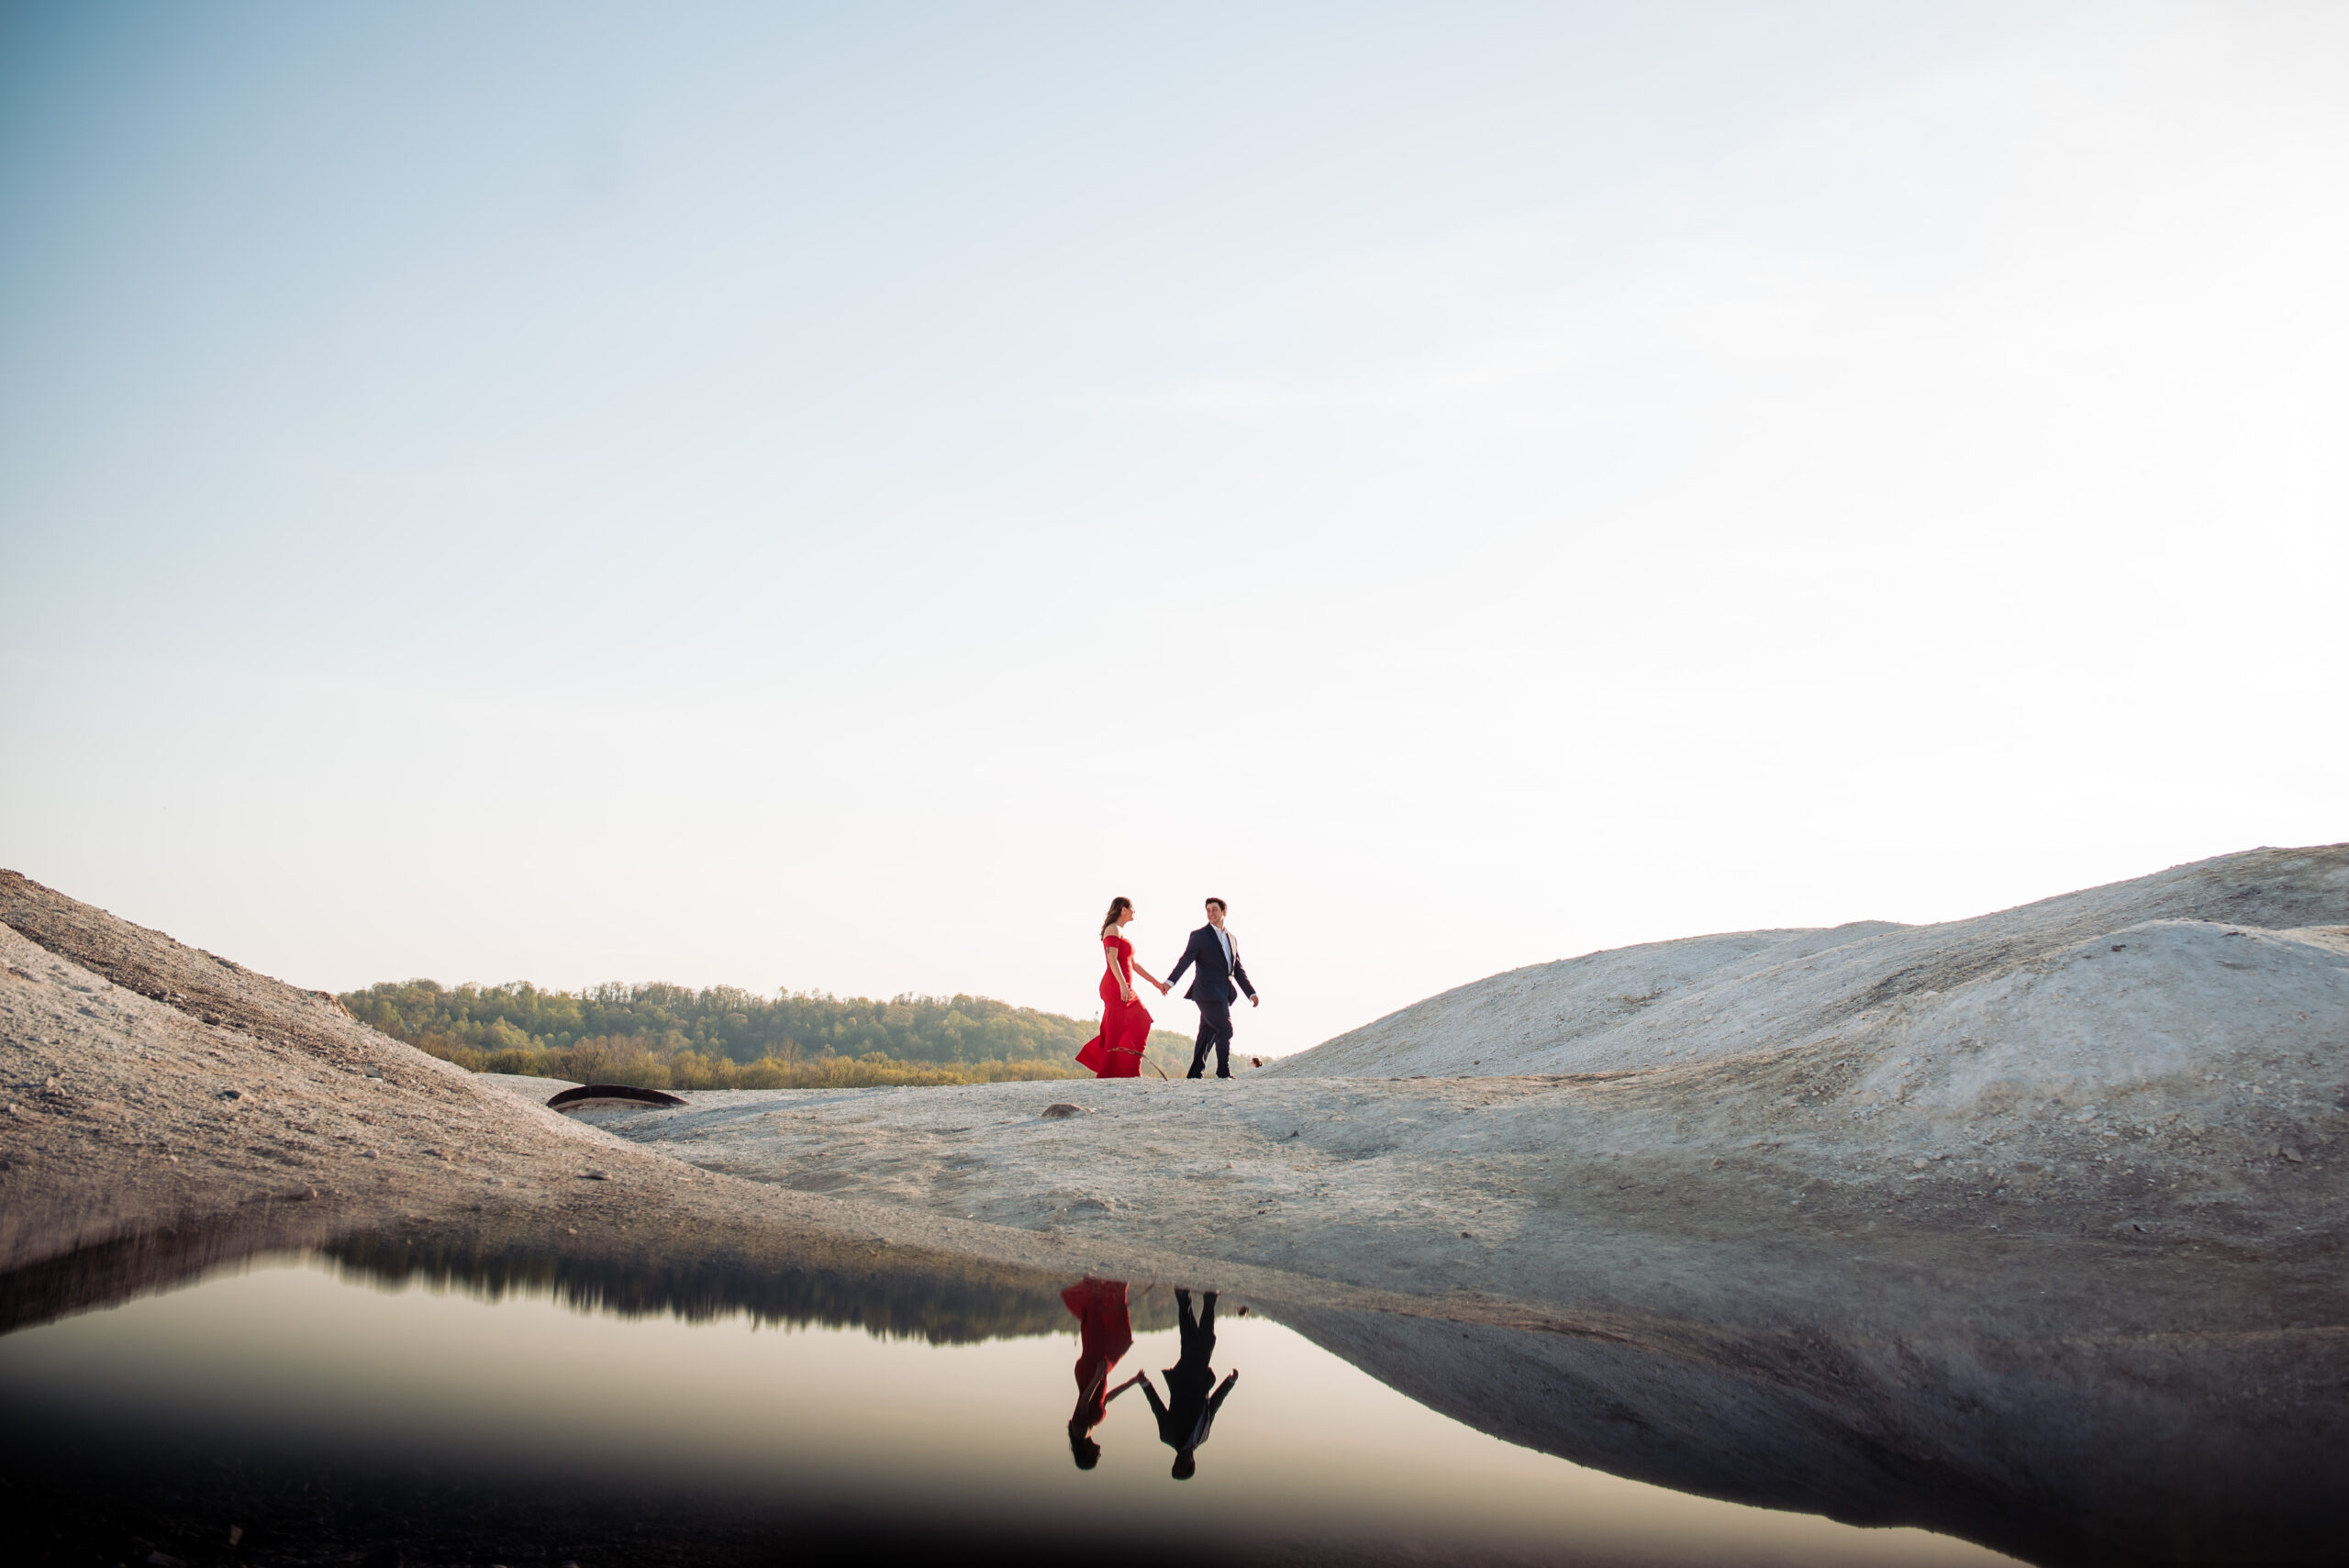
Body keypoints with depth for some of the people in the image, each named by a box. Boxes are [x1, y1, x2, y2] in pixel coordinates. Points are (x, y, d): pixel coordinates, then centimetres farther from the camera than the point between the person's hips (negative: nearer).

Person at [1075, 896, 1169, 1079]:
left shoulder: (1121, 932, 23)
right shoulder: (1113, 930, -7)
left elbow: (1133, 964, 25)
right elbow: (1112, 959, -18)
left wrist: (1156, 983, 24)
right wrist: (1123, 984, -29)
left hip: (1123, 988, 10)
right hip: (1115, 987, -10)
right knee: (1118, 1031, -9)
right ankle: (1107, 1073, -8)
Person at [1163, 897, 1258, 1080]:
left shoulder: (1231, 938, 18)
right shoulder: (1200, 936, -2)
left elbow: (1238, 969, 20)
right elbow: (1185, 960, -14)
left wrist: (1251, 993, 13)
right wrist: (1170, 981, -28)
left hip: (1223, 994, 7)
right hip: (1209, 992, -7)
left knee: (1207, 1034, 9)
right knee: (1225, 1030, -11)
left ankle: (1195, 1073, 13)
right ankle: (1223, 1072, -6)